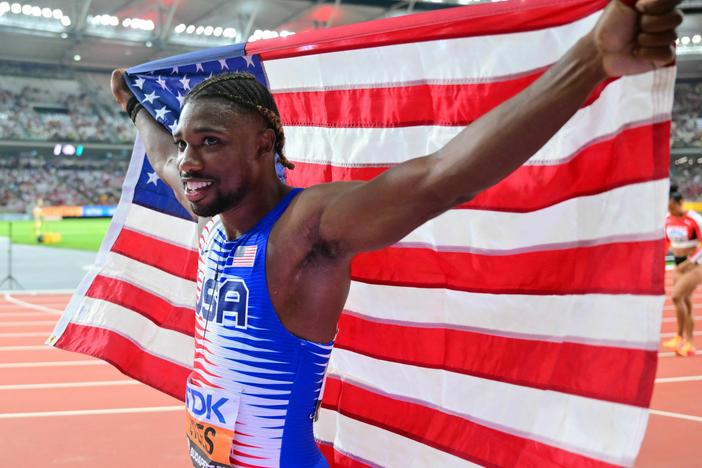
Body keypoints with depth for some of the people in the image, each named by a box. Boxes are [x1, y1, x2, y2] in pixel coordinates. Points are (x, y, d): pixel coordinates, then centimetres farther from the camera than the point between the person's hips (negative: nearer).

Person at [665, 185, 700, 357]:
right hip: (680, 264, 6)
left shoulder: (694, 219, -19)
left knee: (676, 296, -18)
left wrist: (689, 262, -25)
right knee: (686, 303, 6)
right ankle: (689, 344, 11)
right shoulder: (667, 219, 0)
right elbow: (666, 241, 15)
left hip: (695, 265, -6)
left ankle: (680, 337, -7)